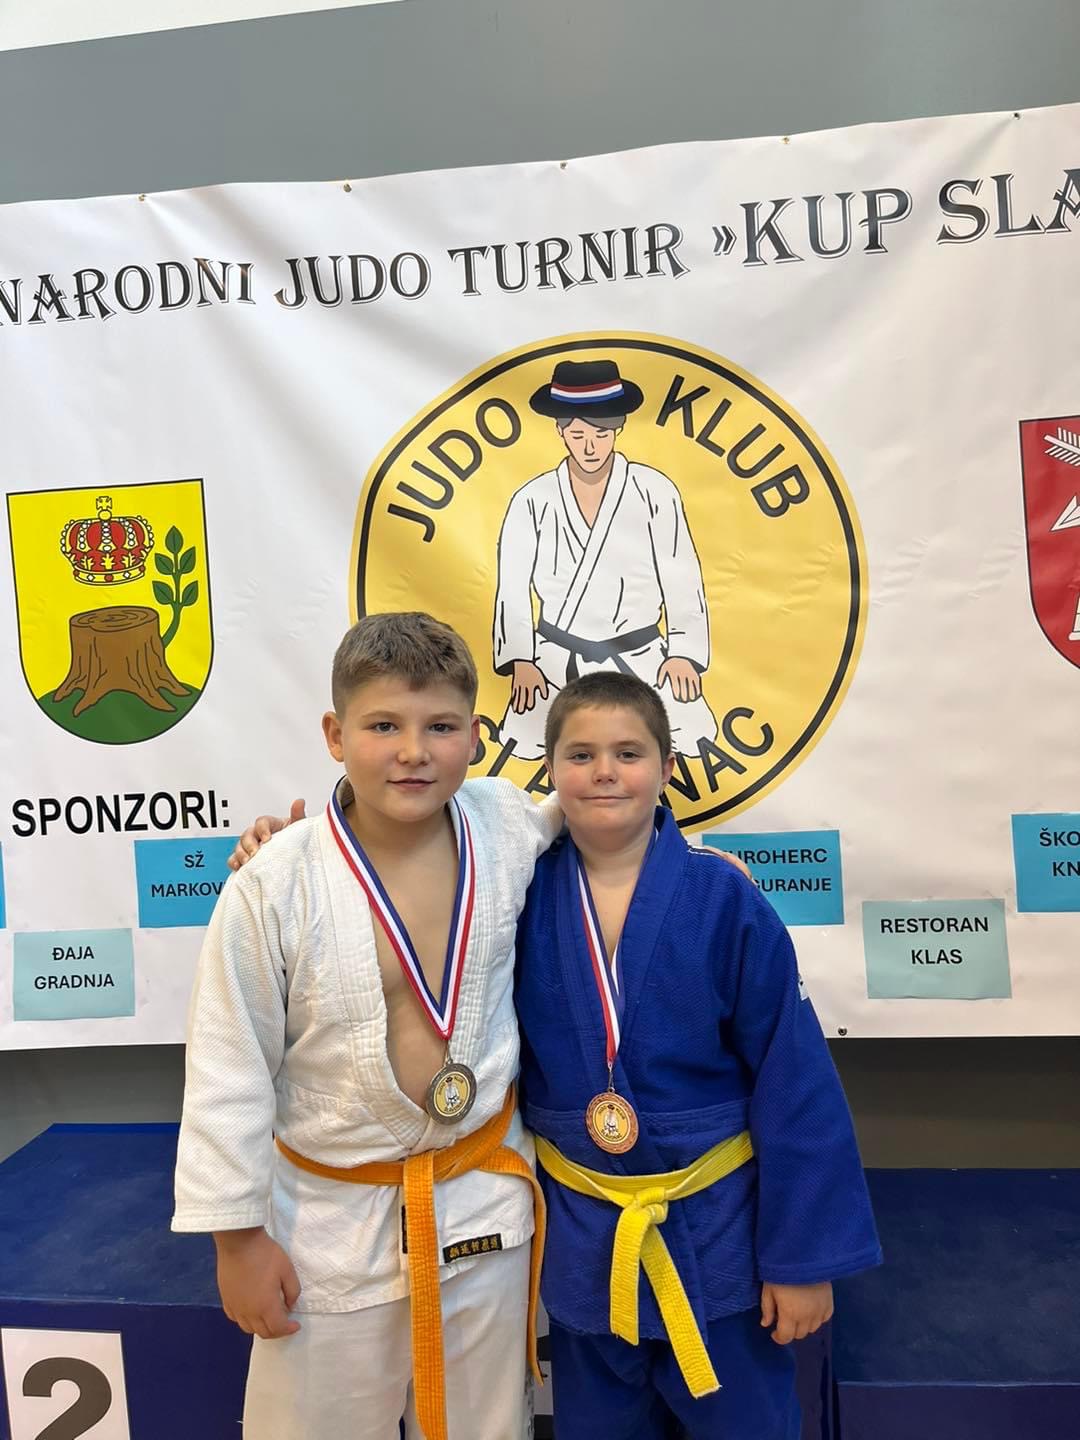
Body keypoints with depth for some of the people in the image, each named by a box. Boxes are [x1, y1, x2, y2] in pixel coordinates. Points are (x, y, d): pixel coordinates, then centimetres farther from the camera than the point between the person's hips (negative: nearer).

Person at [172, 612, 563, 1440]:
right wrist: (238, 1234, -5)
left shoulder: (509, 828, -13)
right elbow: (229, 1071, -12)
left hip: (486, 1200, 3)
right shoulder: (274, 889, -23)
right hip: (334, 1220, -2)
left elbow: (576, 810, 13)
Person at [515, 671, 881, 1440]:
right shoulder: (523, 895, -10)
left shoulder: (723, 900, -16)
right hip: (579, 1230, 2)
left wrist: (803, 1255, -8)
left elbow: (793, 1085, -11)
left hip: (716, 1224, -2)